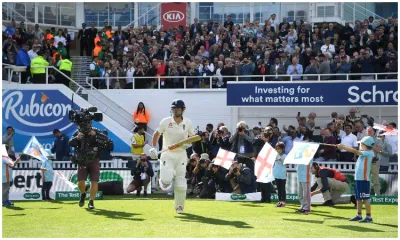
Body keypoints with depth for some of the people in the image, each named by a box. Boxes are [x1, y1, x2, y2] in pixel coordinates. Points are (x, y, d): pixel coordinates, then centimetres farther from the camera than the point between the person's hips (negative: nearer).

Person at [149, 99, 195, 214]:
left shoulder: (188, 122, 0)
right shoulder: (165, 122, -5)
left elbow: (193, 137, 11)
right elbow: (157, 134, 6)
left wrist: (189, 143, -11)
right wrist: (153, 148, -4)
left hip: (181, 155, 2)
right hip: (167, 155, -2)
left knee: (180, 182, 0)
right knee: (166, 180, -17)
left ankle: (179, 207, 16)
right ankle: (163, 181, 22)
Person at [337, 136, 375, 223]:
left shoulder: (369, 153, -12)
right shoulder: (363, 152, 15)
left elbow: (356, 151, -15)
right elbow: (356, 151, 9)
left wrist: (343, 147, -12)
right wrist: (343, 147, -1)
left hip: (364, 179, -9)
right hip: (358, 178, 9)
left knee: (365, 198, -6)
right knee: (358, 198, 14)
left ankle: (369, 217, -3)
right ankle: (359, 215, 22)